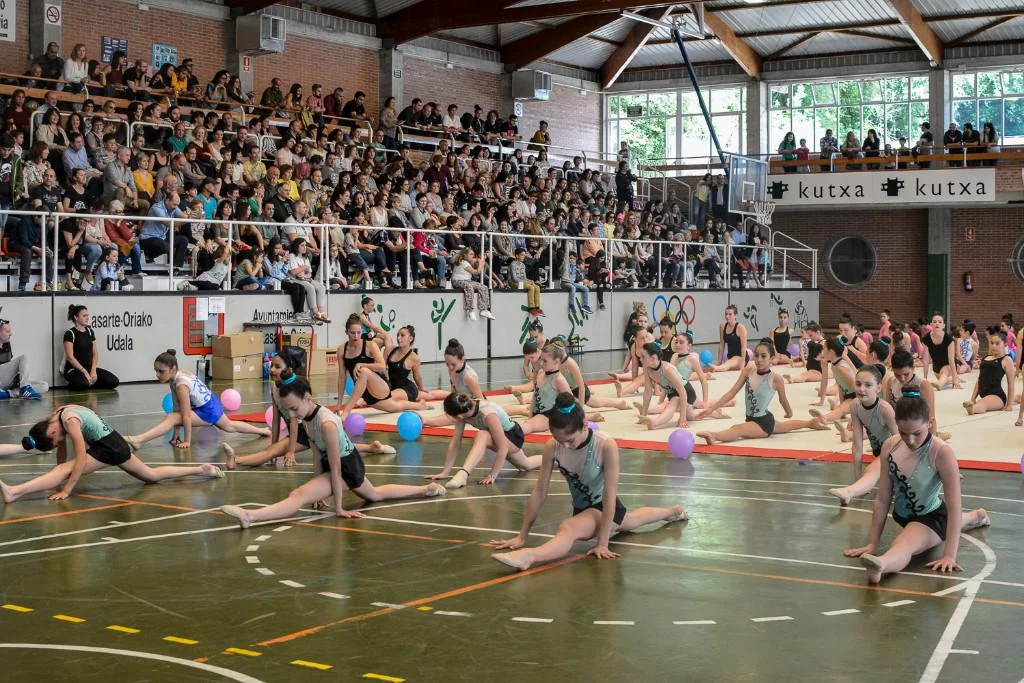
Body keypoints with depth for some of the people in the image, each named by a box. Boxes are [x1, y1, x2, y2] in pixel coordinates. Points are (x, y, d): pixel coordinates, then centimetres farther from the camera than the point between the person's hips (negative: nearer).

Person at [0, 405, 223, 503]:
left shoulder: (70, 421, -22)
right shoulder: (57, 417, 4)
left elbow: (81, 459, -26)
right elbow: (62, 449, 14)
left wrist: (66, 490, -27)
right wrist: (59, 479, 12)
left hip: (110, 447, -10)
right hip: (112, 445, 10)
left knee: (65, 470, -24)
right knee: (152, 475, 23)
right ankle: (202, 469, 29)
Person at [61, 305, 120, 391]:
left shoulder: (89, 331, 11)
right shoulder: (70, 334, -8)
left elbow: (95, 353, 8)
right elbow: (70, 357, -16)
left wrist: (93, 370, -8)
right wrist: (84, 372, -21)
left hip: (89, 368, 6)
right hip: (73, 369, -6)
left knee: (114, 381, -12)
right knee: (83, 384, -39)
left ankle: (90, 384, 3)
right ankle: (72, 385, -6)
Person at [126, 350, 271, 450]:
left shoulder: (181, 384, -29)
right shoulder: (176, 376, -3)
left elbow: (186, 416, -27)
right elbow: (177, 408, -1)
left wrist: (187, 441, -22)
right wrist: (175, 436, -1)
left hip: (207, 411, -10)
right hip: (212, 404, 10)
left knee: (171, 419, -28)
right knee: (230, 426, 38)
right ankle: (262, 431, 61)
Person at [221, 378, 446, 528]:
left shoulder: (326, 423, -33)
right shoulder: (307, 418, -8)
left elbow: (336, 469, -29)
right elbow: (317, 456, -2)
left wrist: (338, 508, -24)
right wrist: (317, 489, -2)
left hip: (347, 466, -10)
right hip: (336, 464, 10)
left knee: (299, 496, -31)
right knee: (375, 495, 38)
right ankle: (427, 489, 57)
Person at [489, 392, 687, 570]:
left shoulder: (606, 446, -33)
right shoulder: (552, 447, -20)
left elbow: (610, 495, -30)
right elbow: (539, 492, -15)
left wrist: (602, 543, -32)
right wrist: (522, 536, -16)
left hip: (604, 508, -7)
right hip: (582, 509, 7)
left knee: (568, 529, -39)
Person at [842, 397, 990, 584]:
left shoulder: (941, 452, -29)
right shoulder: (890, 447, -14)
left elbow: (954, 506, -28)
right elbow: (882, 499, -8)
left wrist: (949, 555, -33)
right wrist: (873, 543, -10)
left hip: (931, 517, -7)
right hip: (903, 515, 7)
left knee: (903, 546, -40)